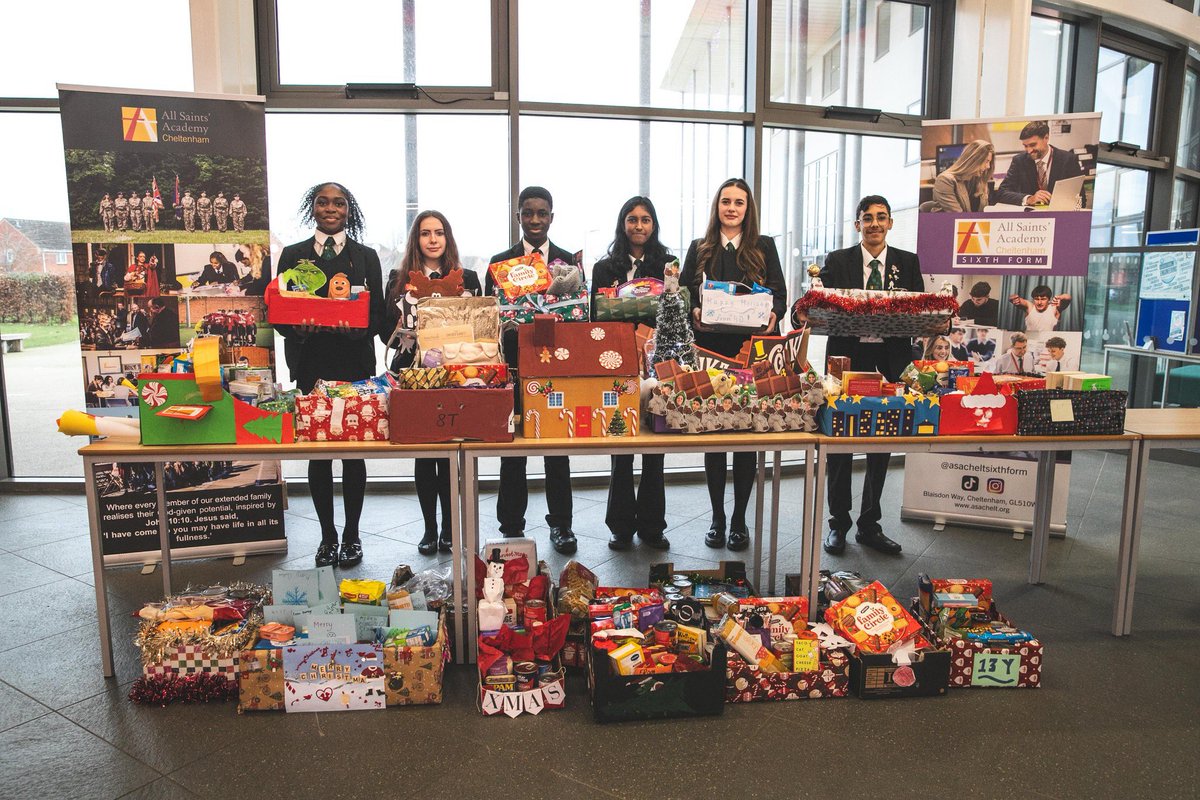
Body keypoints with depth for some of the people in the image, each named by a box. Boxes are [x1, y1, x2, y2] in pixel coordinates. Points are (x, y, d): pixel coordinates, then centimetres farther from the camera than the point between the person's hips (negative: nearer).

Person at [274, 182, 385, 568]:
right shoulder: (292, 255, 11)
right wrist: (298, 327, -15)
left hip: (355, 365, -1)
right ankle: (328, 535, 18)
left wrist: (357, 326, -17)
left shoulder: (366, 257, 10)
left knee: (354, 451, 3)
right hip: (311, 365, 1)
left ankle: (352, 535, 17)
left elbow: (378, 314, 4)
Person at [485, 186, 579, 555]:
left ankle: (561, 524, 19)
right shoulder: (500, 262, 7)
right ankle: (512, 527, 18)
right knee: (512, 449, 6)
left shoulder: (569, 261, 8)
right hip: (513, 367, 0)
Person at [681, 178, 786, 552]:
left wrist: (773, 315, -16)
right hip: (710, 350, 1)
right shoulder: (700, 249, 13)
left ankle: (740, 520, 14)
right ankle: (717, 518, 17)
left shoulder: (764, 247, 12)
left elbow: (780, 293, 6)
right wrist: (694, 314, -15)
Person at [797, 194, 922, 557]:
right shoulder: (837, 261, 5)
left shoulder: (908, 262, 11)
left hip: (890, 364, 2)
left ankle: (870, 525, 22)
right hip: (848, 360, -2)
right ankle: (838, 523, 17)